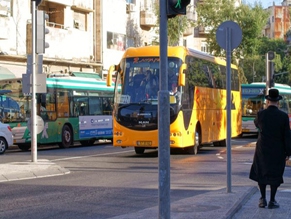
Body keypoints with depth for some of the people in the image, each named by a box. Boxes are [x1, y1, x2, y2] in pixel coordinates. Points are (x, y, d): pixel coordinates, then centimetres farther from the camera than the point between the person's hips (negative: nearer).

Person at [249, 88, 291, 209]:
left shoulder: (260, 114, -10)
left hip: (262, 149, 0)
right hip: (278, 150, 0)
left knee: (260, 173, 16)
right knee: (275, 175, 10)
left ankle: (263, 199, 11)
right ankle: (272, 201, 10)